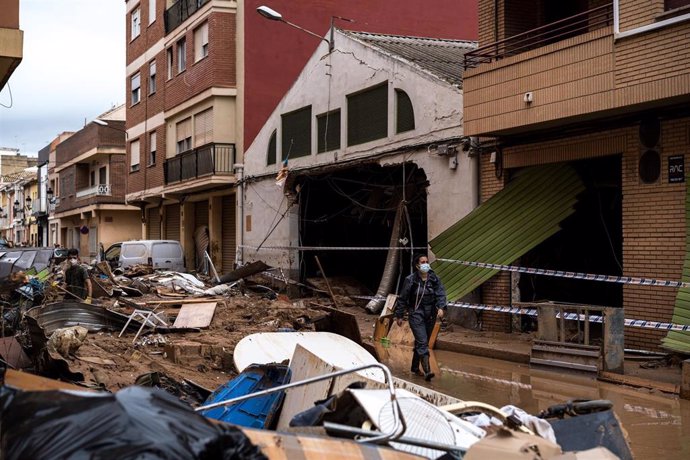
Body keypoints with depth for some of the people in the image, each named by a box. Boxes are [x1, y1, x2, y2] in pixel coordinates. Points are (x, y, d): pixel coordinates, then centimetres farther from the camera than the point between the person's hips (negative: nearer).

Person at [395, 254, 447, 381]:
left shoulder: (434, 279, 3)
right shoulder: (411, 280, -7)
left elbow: (440, 294, -5)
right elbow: (402, 298, 0)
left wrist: (441, 307, -24)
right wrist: (399, 315, 3)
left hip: (430, 316, 5)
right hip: (416, 315, -4)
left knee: (421, 343, 15)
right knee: (422, 342, -16)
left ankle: (415, 367, 30)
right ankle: (427, 371, -24)